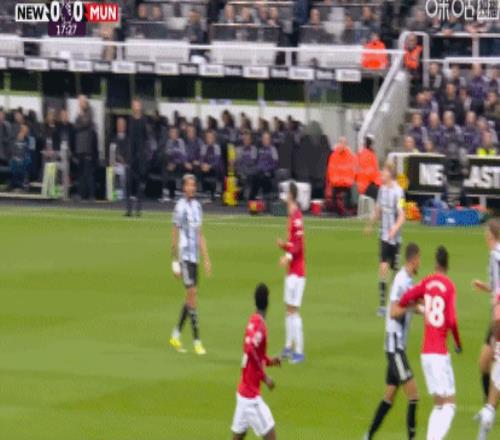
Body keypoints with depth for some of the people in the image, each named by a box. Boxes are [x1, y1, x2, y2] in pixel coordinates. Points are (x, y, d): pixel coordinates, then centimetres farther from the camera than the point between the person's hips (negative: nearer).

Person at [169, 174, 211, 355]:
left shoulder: (197, 206, 12)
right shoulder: (180, 207, -8)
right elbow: (175, 234, -8)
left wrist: (206, 259, 14)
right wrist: (175, 261, -10)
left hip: (195, 257, 7)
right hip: (184, 256, -7)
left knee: (190, 297, 9)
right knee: (192, 294, -10)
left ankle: (176, 335, 22)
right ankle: (196, 340, -9)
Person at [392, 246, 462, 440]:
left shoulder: (427, 283, 5)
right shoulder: (450, 287, -8)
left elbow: (405, 298, -2)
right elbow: (452, 321, -15)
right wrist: (458, 344, 1)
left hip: (426, 352, 6)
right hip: (440, 353, -6)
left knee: (439, 404, 14)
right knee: (449, 404, -5)